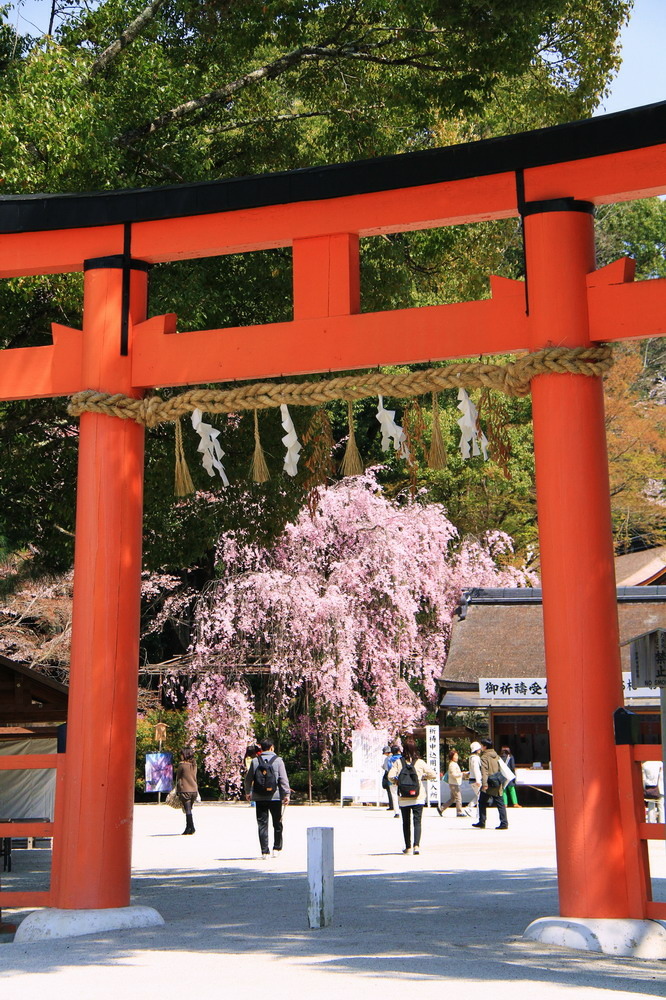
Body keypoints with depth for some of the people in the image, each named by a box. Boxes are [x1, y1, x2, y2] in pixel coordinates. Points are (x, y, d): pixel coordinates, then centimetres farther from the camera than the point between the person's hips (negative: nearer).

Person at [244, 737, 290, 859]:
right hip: (275, 797, -1)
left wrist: (248, 792, 25)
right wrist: (286, 794, -5)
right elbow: (283, 779, -8)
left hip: (259, 798, 1)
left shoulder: (255, 761, 3)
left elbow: (248, 779, 10)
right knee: (277, 824, 13)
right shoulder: (278, 760, -3)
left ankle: (265, 851, -1)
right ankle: (277, 849, 16)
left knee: (262, 824, 4)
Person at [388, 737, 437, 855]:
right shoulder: (420, 762, -3)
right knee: (417, 821, 0)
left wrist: (396, 782, 7)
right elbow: (433, 775, 0)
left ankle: (408, 847, 13)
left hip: (403, 798, 0)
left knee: (406, 822, 11)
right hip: (418, 796, 0)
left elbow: (390, 776, -13)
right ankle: (416, 845, -16)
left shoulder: (398, 762, -4)